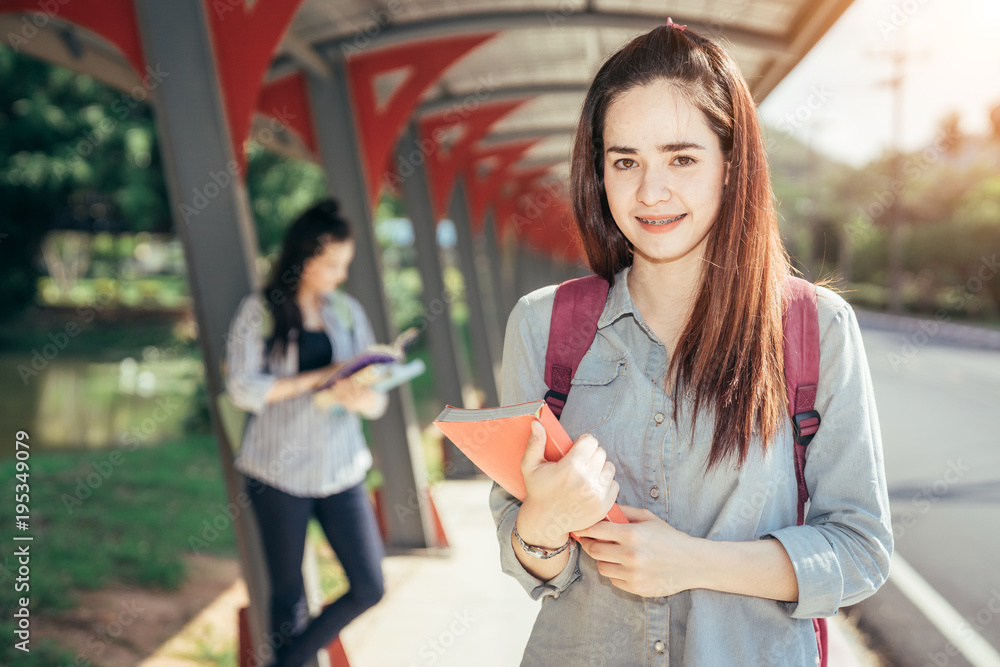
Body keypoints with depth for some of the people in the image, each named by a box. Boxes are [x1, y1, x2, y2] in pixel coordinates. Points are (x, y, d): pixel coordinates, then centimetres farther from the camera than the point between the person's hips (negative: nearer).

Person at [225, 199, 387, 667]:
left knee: (369, 587, 0)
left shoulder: (348, 312, 7)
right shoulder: (259, 311, -3)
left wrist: (362, 398, -19)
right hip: (279, 472, -3)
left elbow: (378, 397, 5)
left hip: (341, 469, 4)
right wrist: (320, 377, -17)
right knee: (288, 593, 9)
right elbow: (242, 387, -14)